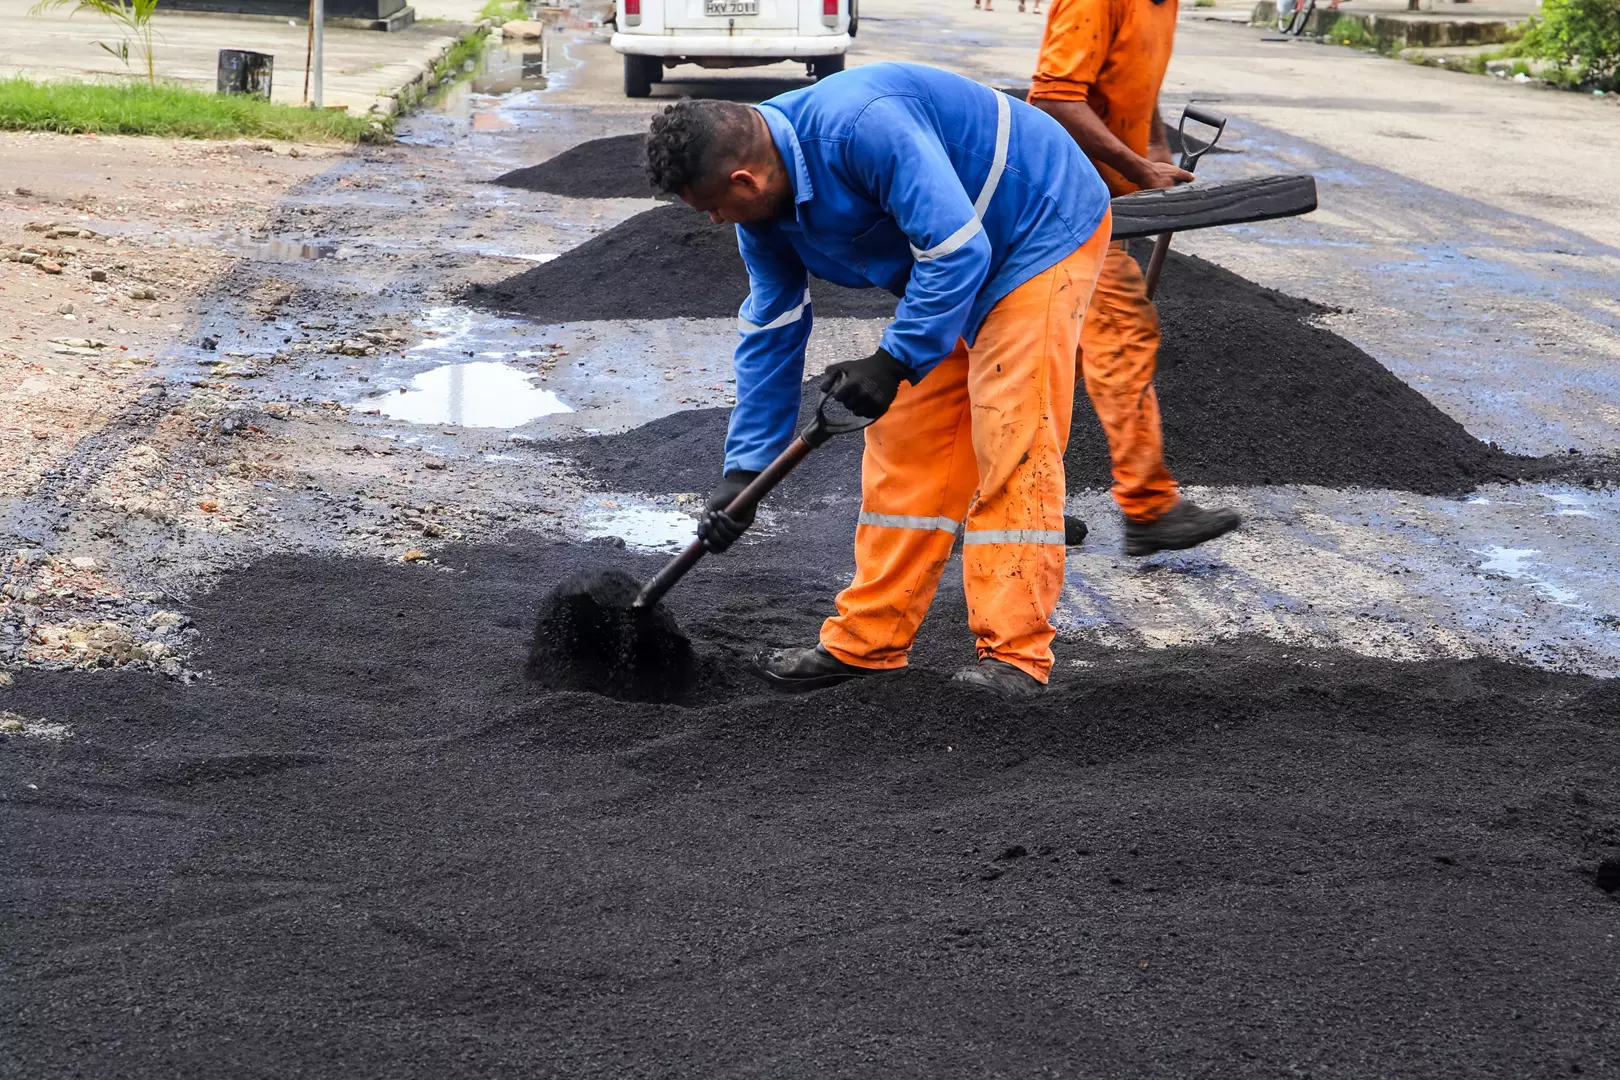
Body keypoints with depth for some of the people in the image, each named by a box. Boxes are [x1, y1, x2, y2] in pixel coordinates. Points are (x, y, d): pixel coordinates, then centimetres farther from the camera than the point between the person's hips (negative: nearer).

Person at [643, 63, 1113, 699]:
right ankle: (867, 643, 12)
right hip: (946, 266, 9)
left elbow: (957, 251, -33)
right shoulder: (763, 205, -4)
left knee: (1012, 445, -15)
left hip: (1041, 233, -9)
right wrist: (742, 470, 1)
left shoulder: (863, 127, -34)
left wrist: (894, 363, -29)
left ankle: (1015, 657, -11)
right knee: (903, 444, 6)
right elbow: (769, 332, 4)